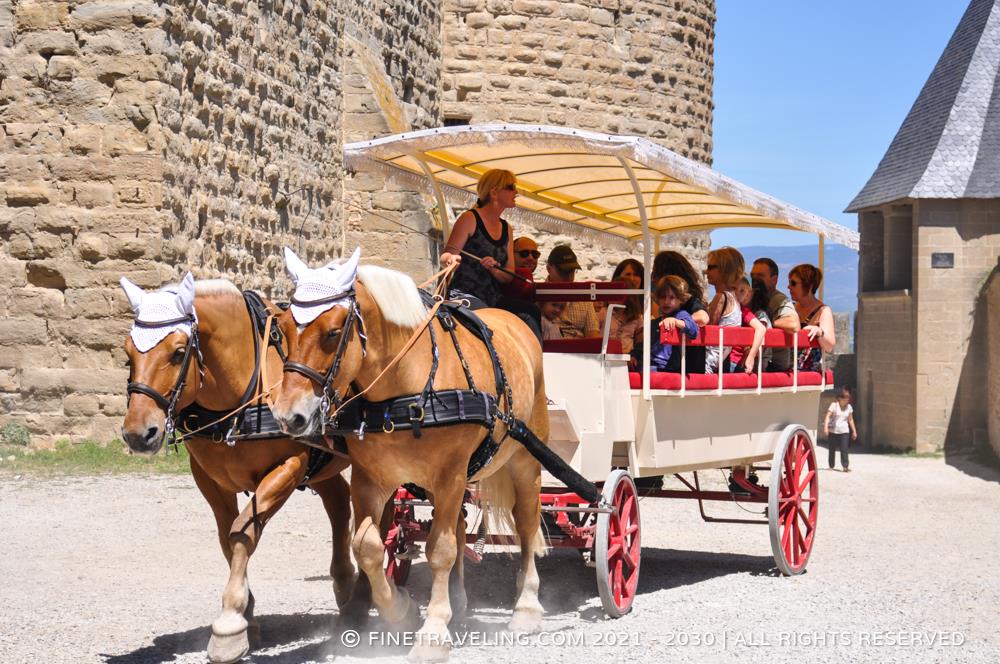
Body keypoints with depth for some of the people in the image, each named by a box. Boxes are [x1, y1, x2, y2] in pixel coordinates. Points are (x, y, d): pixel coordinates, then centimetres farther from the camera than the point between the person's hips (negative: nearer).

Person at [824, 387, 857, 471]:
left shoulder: (849, 407, 8)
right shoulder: (834, 405, -5)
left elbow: (850, 420, 16)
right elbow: (828, 416, -13)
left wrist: (854, 431, 15)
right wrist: (825, 427, -25)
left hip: (844, 431, 2)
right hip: (833, 431, -2)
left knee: (844, 449, -10)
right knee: (832, 449, 8)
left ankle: (845, 466, -14)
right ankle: (831, 466, 20)